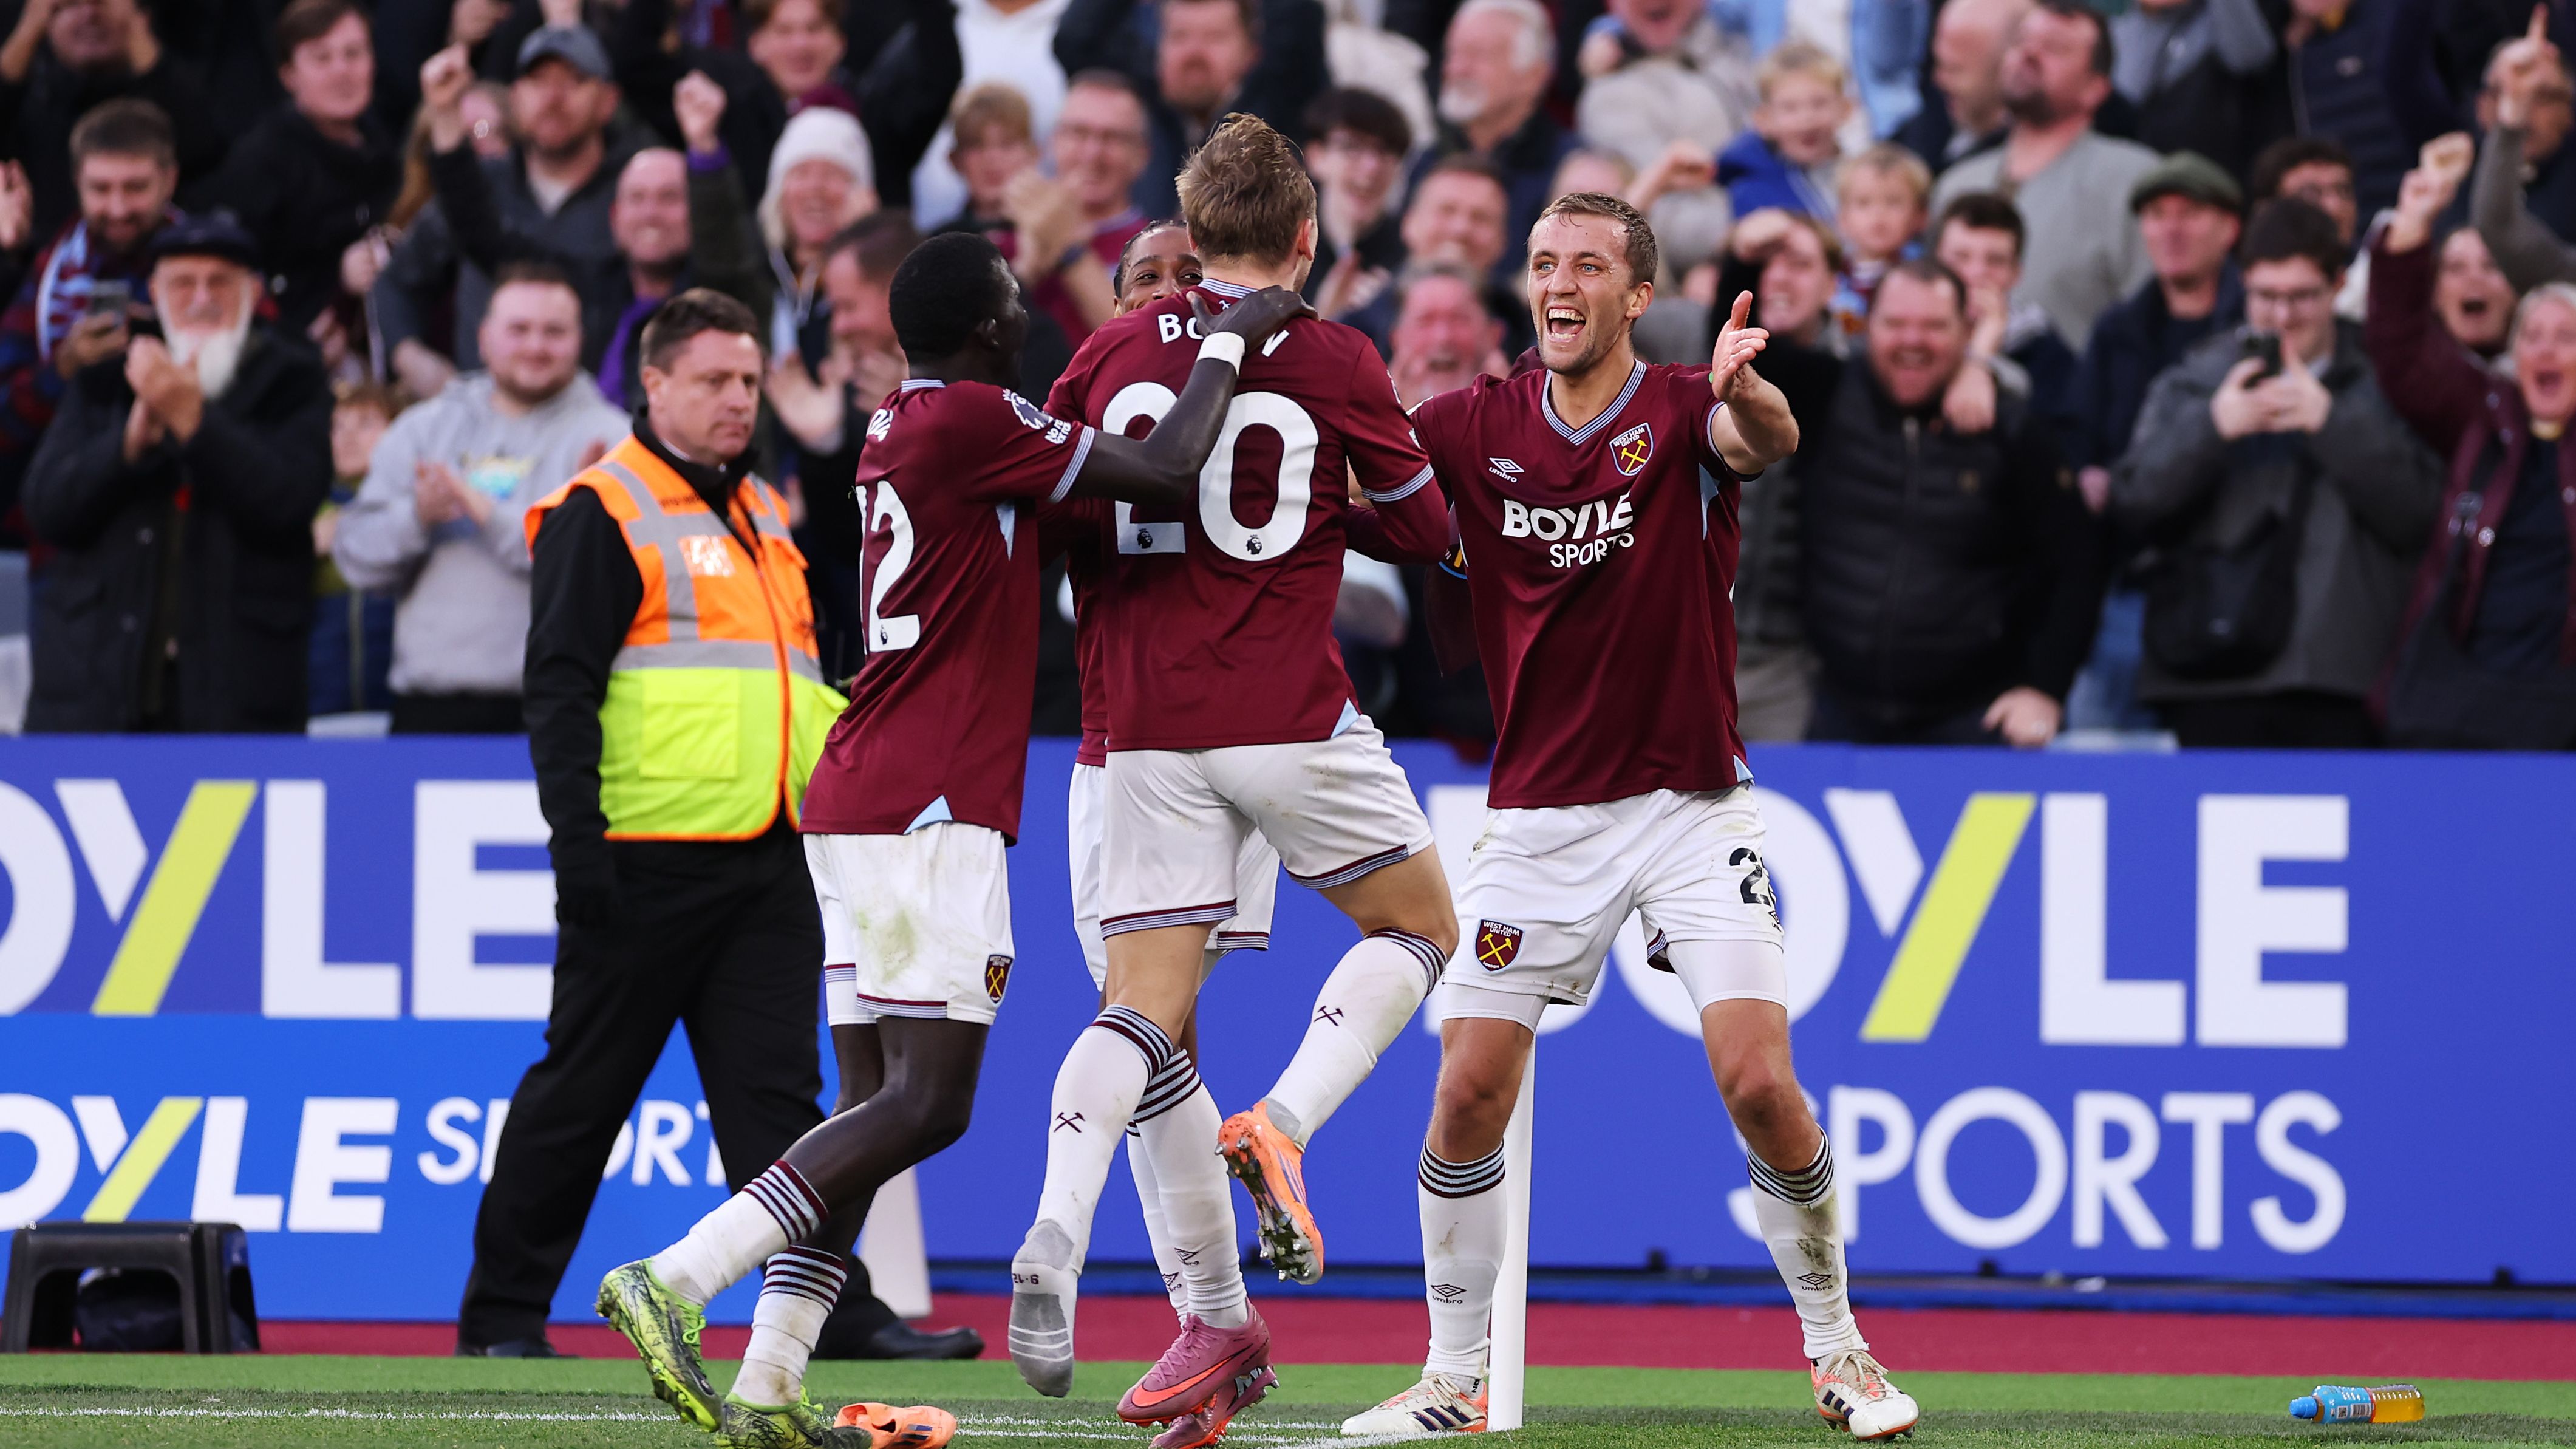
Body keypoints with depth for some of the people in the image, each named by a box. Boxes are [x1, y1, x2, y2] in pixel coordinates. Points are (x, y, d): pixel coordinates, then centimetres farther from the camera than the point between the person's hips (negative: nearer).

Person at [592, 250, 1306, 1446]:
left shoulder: (902, 427, 17)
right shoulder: (971, 419, -11)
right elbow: (1166, 479, -14)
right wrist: (1230, 344, 1)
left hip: (858, 808, 10)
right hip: (926, 810, -10)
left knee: (880, 1103, 8)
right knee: (928, 1103, -11)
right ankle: (675, 1279, -19)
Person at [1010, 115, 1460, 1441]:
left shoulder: (1117, 351, 6)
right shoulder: (1334, 361, -2)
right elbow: (1425, 530, 7)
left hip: (1152, 733, 3)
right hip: (1292, 720, -3)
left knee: (1145, 1008, 2)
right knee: (1417, 928, 18)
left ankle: (1055, 1241, -20)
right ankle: (1285, 1123, -5)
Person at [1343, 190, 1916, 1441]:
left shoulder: (1683, 412, -7)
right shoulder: (1476, 428, 2)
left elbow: (1767, 440, -28)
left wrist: (1747, 389, -53)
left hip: (1686, 808, -2)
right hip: (1536, 814, 2)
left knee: (1760, 1086, -13)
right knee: (1467, 1097, -5)